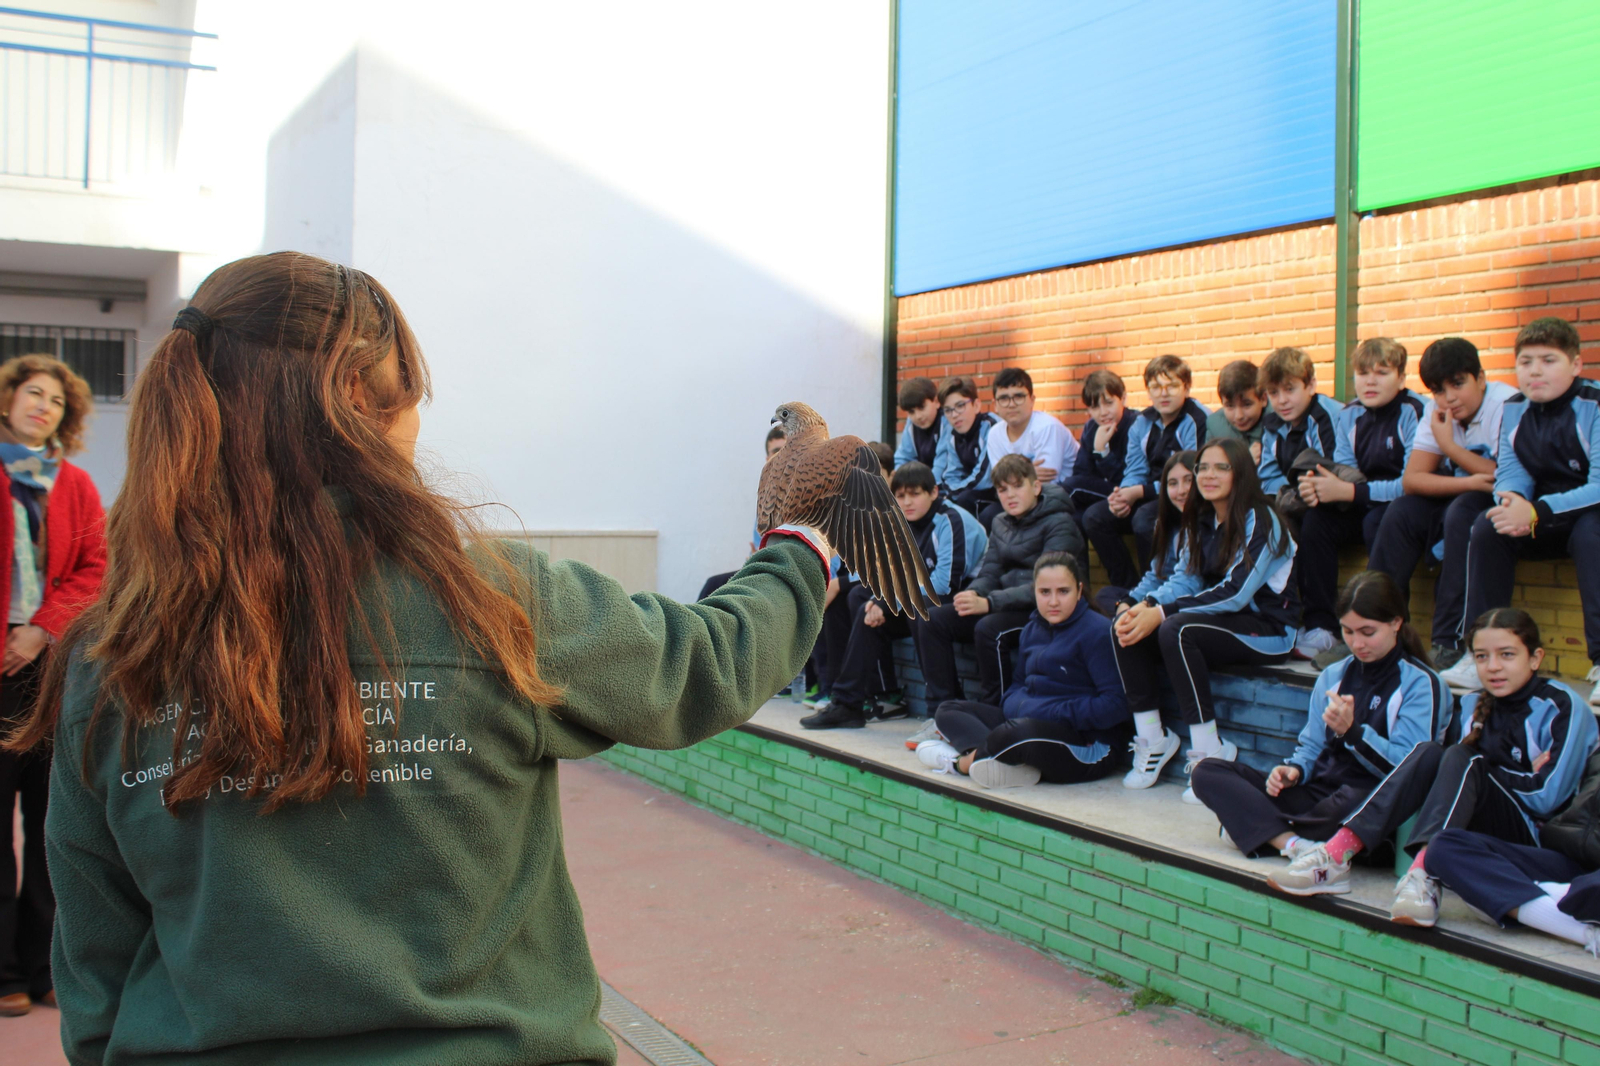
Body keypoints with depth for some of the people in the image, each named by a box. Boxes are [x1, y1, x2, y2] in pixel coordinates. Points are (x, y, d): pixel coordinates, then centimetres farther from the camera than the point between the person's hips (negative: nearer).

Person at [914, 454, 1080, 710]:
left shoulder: (1058, 523, -10)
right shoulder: (1001, 524, 13)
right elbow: (989, 573, 8)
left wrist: (989, 603, -29)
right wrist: (972, 595, -17)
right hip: (1007, 605, 7)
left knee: (989, 629, -35)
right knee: (932, 619, -10)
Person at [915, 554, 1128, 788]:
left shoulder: (1097, 631, -11)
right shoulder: (1033, 628, 14)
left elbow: (1116, 703, -20)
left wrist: (1055, 713, -22)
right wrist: (1014, 704, 2)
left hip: (1089, 745, -9)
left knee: (1018, 731, -40)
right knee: (948, 710, 6)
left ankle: (961, 761, -10)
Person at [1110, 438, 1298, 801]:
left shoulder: (1259, 521, -13)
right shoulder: (1200, 522, 11)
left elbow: (1235, 593, -23)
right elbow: (1185, 579, 4)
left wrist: (1162, 614, -27)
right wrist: (1146, 605, -18)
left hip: (1267, 628, -7)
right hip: (1220, 620, 7)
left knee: (1176, 630, -33)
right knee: (1128, 627, -14)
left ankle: (1210, 751, -25)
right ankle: (1152, 739, -8)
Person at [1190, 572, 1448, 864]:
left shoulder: (1422, 684, -2)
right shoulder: (1332, 676, 17)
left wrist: (1352, 730, -27)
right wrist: (1295, 769, -6)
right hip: (1318, 792, 6)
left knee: (1353, 801, -44)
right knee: (1208, 772, -10)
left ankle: (1254, 828, -15)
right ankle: (1294, 843, -32)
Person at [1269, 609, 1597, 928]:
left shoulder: (1562, 707, -6)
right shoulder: (1473, 706, 11)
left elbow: (1547, 797, -14)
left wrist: (1491, 770, -4)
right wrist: (1524, 777, -6)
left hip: (1536, 836, -5)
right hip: (1479, 831, 5)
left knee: (1461, 759, -27)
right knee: (1429, 752, -20)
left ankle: (1424, 873, -47)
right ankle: (1336, 856, -35)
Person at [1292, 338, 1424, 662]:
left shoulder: (1413, 412, -17)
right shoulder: (1351, 415, 5)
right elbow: (1344, 470, 3)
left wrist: (1350, 491, -28)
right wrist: (1319, 486, -21)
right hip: (1367, 505, 6)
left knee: (1377, 522, -34)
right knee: (1315, 520, -16)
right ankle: (1319, 627, -17)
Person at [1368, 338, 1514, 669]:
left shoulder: (1505, 404, -17)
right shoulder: (1436, 411, -1)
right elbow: (1412, 479, -9)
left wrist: (1449, 445, -20)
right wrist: (1469, 482, -25)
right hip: (1457, 500, 6)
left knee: (1462, 513, -33)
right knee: (1401, 514, -17)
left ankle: (1450, 644, -30)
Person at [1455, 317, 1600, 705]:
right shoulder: (1514, 411, 2)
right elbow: (1510, 475, 1)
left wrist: (1536, 512, -33)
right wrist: (1513, 503, -24)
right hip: (1544, 521, 6)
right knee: (1486, 526, -18)